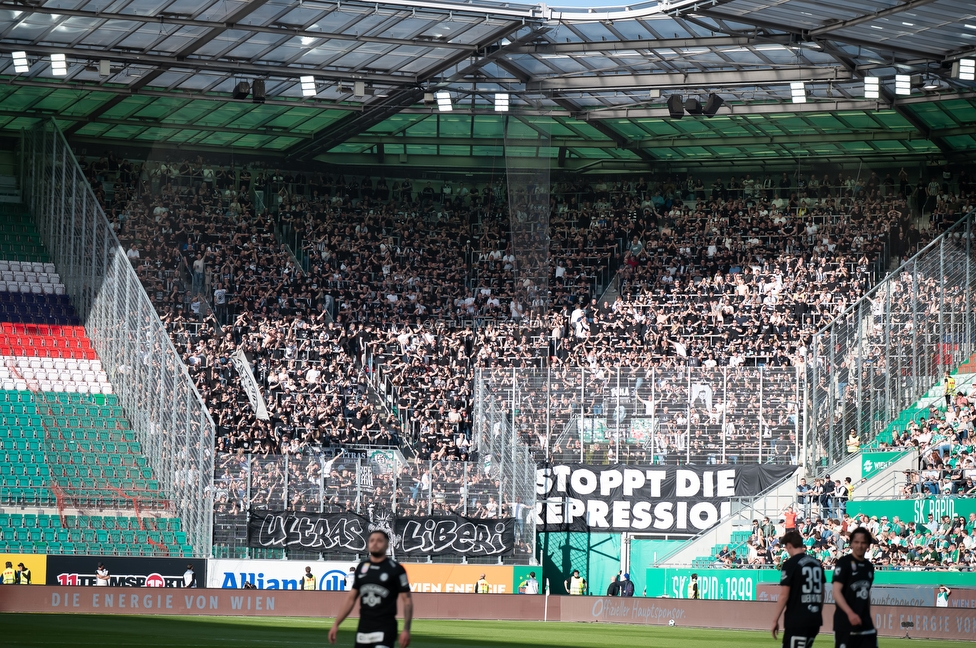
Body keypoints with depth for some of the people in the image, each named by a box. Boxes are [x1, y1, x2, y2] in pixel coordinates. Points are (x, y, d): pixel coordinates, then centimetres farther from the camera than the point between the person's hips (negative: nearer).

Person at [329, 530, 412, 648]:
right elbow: (351, 598, 17)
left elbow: (406, 600, -5)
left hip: (384, 630, -5)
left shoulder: (396, 569, -3)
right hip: (363, 629, 5)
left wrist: (406, 629, -15)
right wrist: (336, 624, 12)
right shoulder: (361, 567, 12)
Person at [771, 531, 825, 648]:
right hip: (815, 619, 7)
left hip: (796, 620, -7)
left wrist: (775, 620, -4)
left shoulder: (790, 564, -9)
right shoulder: (817, 563, 12)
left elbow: (784, 595, -11)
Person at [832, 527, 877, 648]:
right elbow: (836, 592, -16)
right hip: (845, 624, -7)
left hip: (865, 624, 7)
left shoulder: (869, 566, 14)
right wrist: (850, 613, -28)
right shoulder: (844, 562, -7)